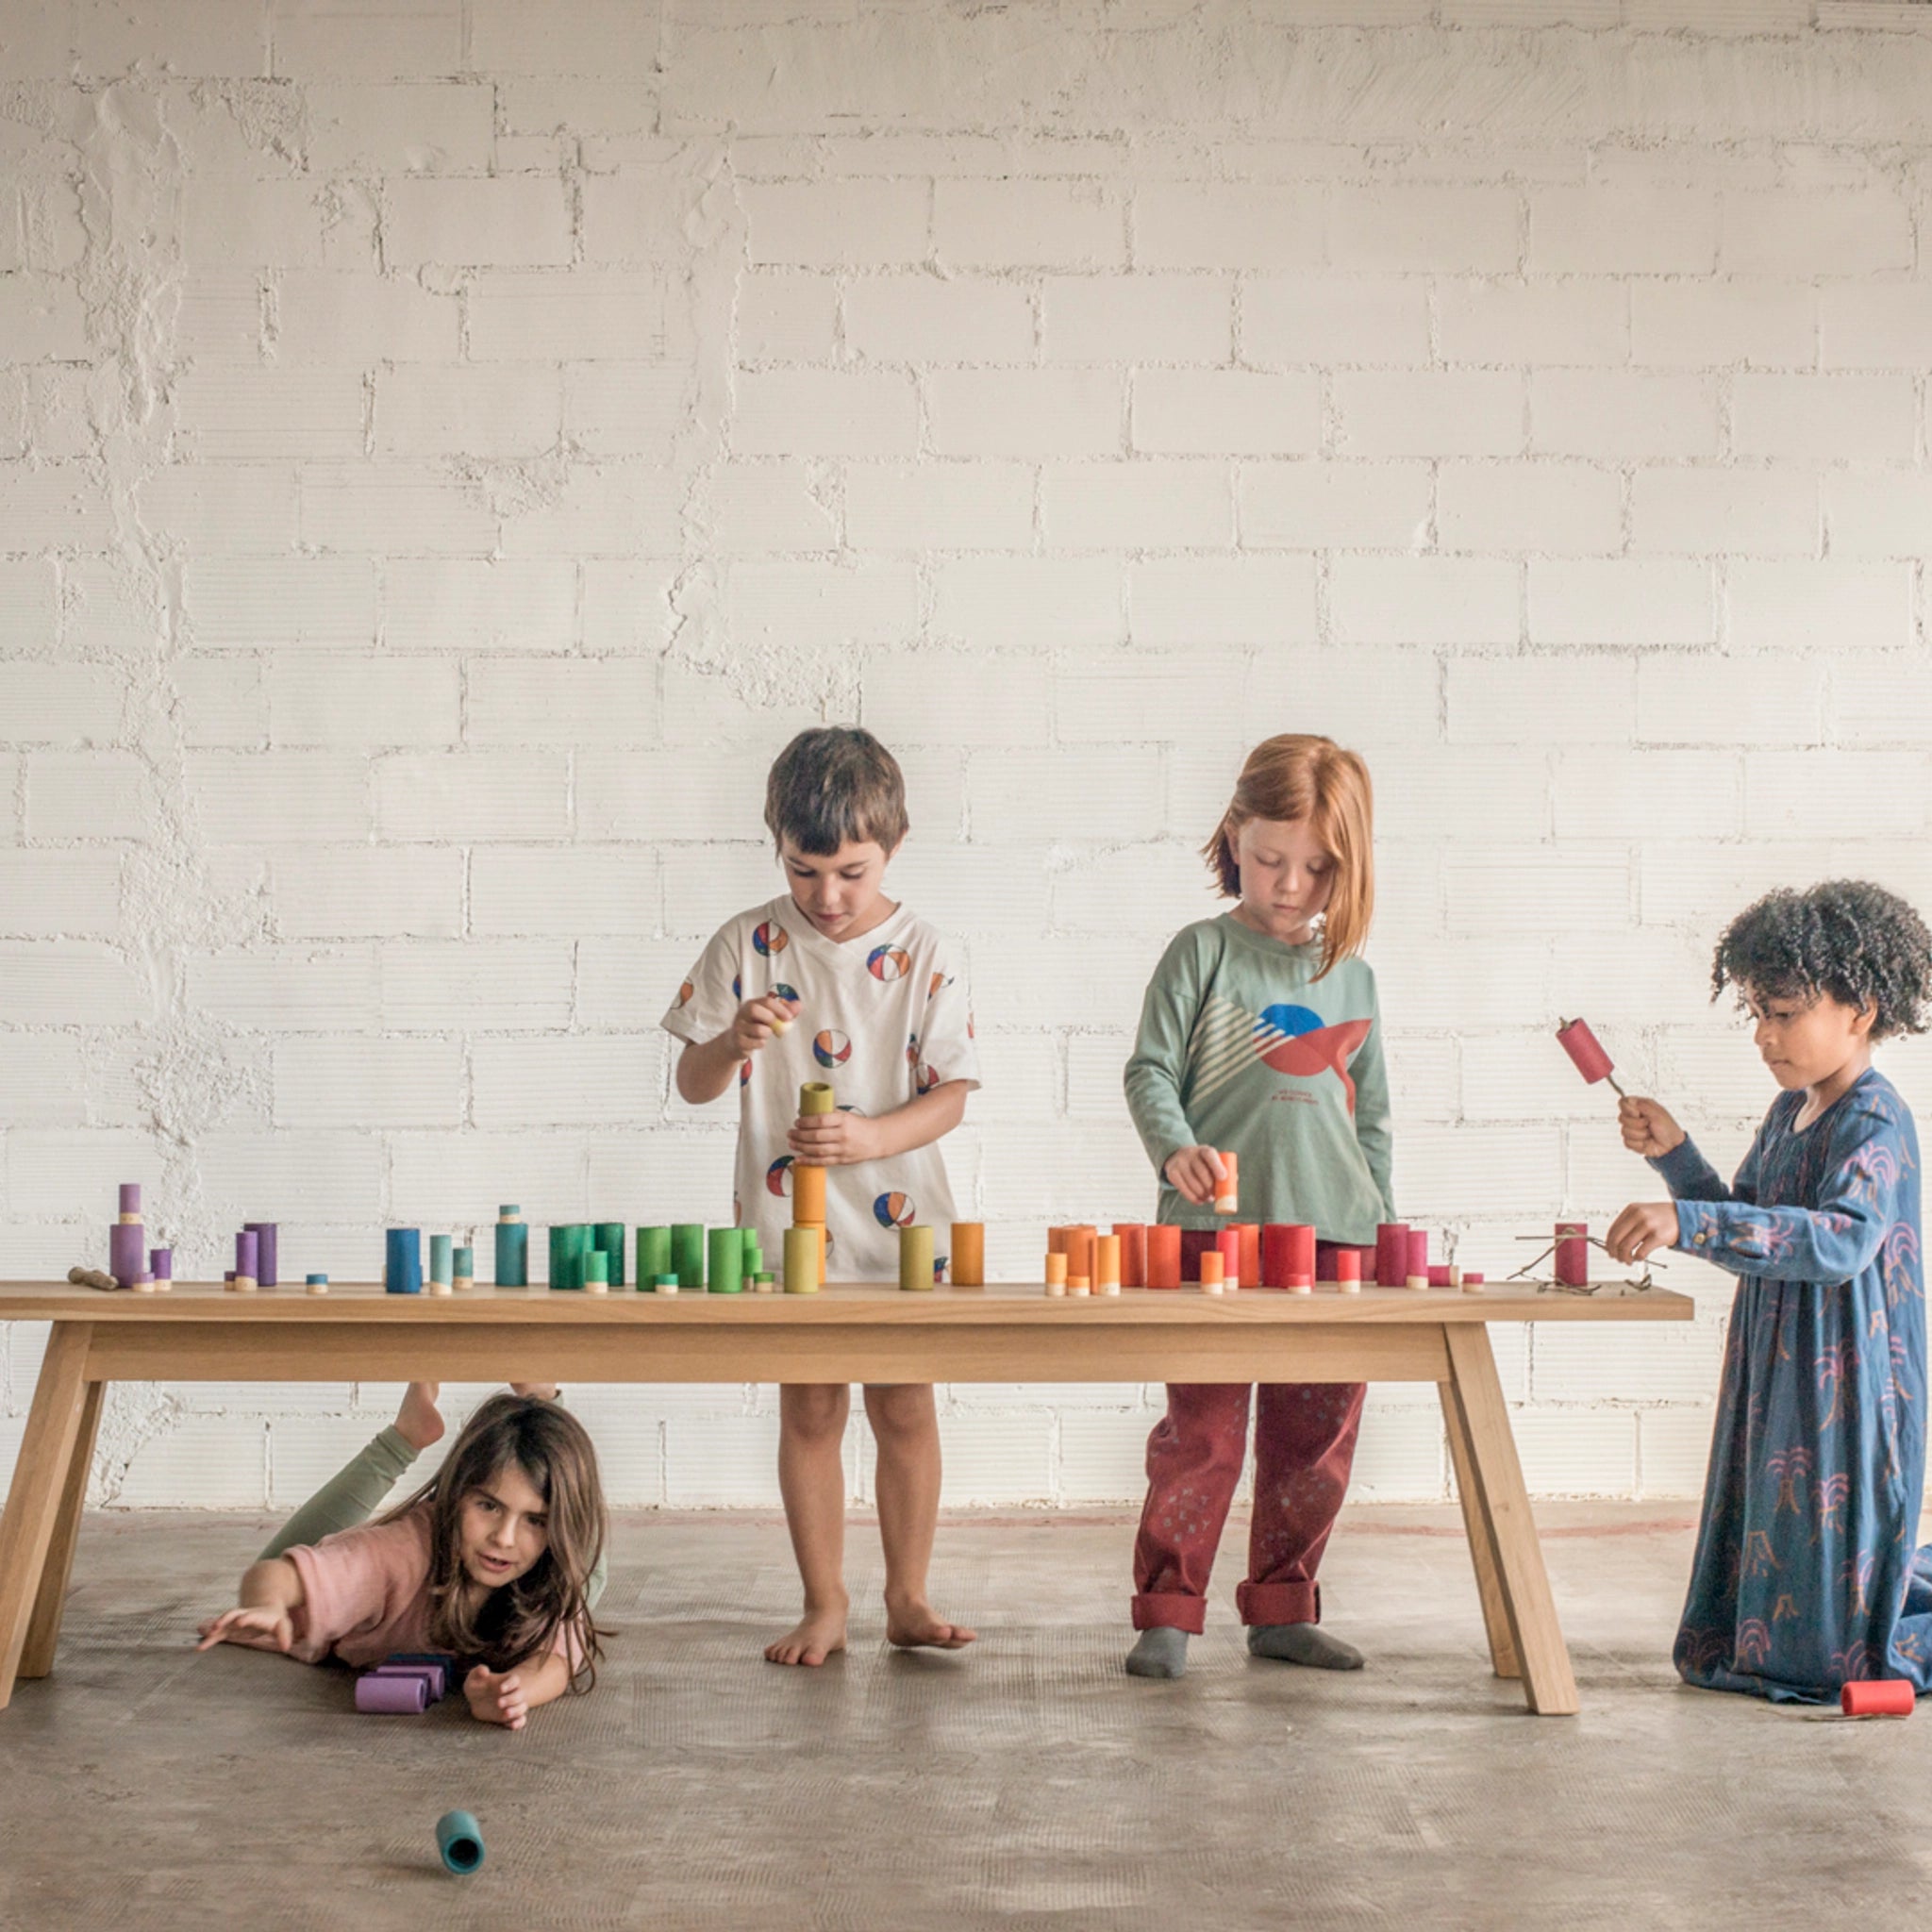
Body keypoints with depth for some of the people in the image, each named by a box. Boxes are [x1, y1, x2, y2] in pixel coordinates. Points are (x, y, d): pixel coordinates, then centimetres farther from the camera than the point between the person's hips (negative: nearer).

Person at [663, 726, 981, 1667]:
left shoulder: (924, 954, -4)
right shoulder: (747, 945, -2)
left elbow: (949, 1094, -4)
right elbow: (693, 1084, 1)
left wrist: (870, 1138, -22)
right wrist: (733, 1042, -22)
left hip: (899, 1224, 0)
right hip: (787, 1225, 0)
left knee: (904, 1408, 6)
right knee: (809, 1409, 7)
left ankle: (907, 1597, 21)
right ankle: (823, 1604, 19)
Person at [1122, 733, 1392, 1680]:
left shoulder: (1352, 975, 14)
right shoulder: (1203, 952, 1)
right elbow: (1149, 1069, -4)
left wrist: (1382, 1230, 17)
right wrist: (1175, 1149, -22)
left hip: (1332, 1235, 5)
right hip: (1216, 1228, -4)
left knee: (1315, 1437, 9)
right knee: (1201, 1429, -3)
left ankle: (1282, 1609, 22)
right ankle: (1166, 1612, 7)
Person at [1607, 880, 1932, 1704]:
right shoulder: (1789, 1113, 10)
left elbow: (1842, 1240, -35)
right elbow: (1748, 1236, 19)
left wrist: (1690, 1223, -42)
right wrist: (1676, 1157, 6)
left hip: (1846, 1394, -9)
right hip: (1774, 1387, 9)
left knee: (1828, 1649, -1)